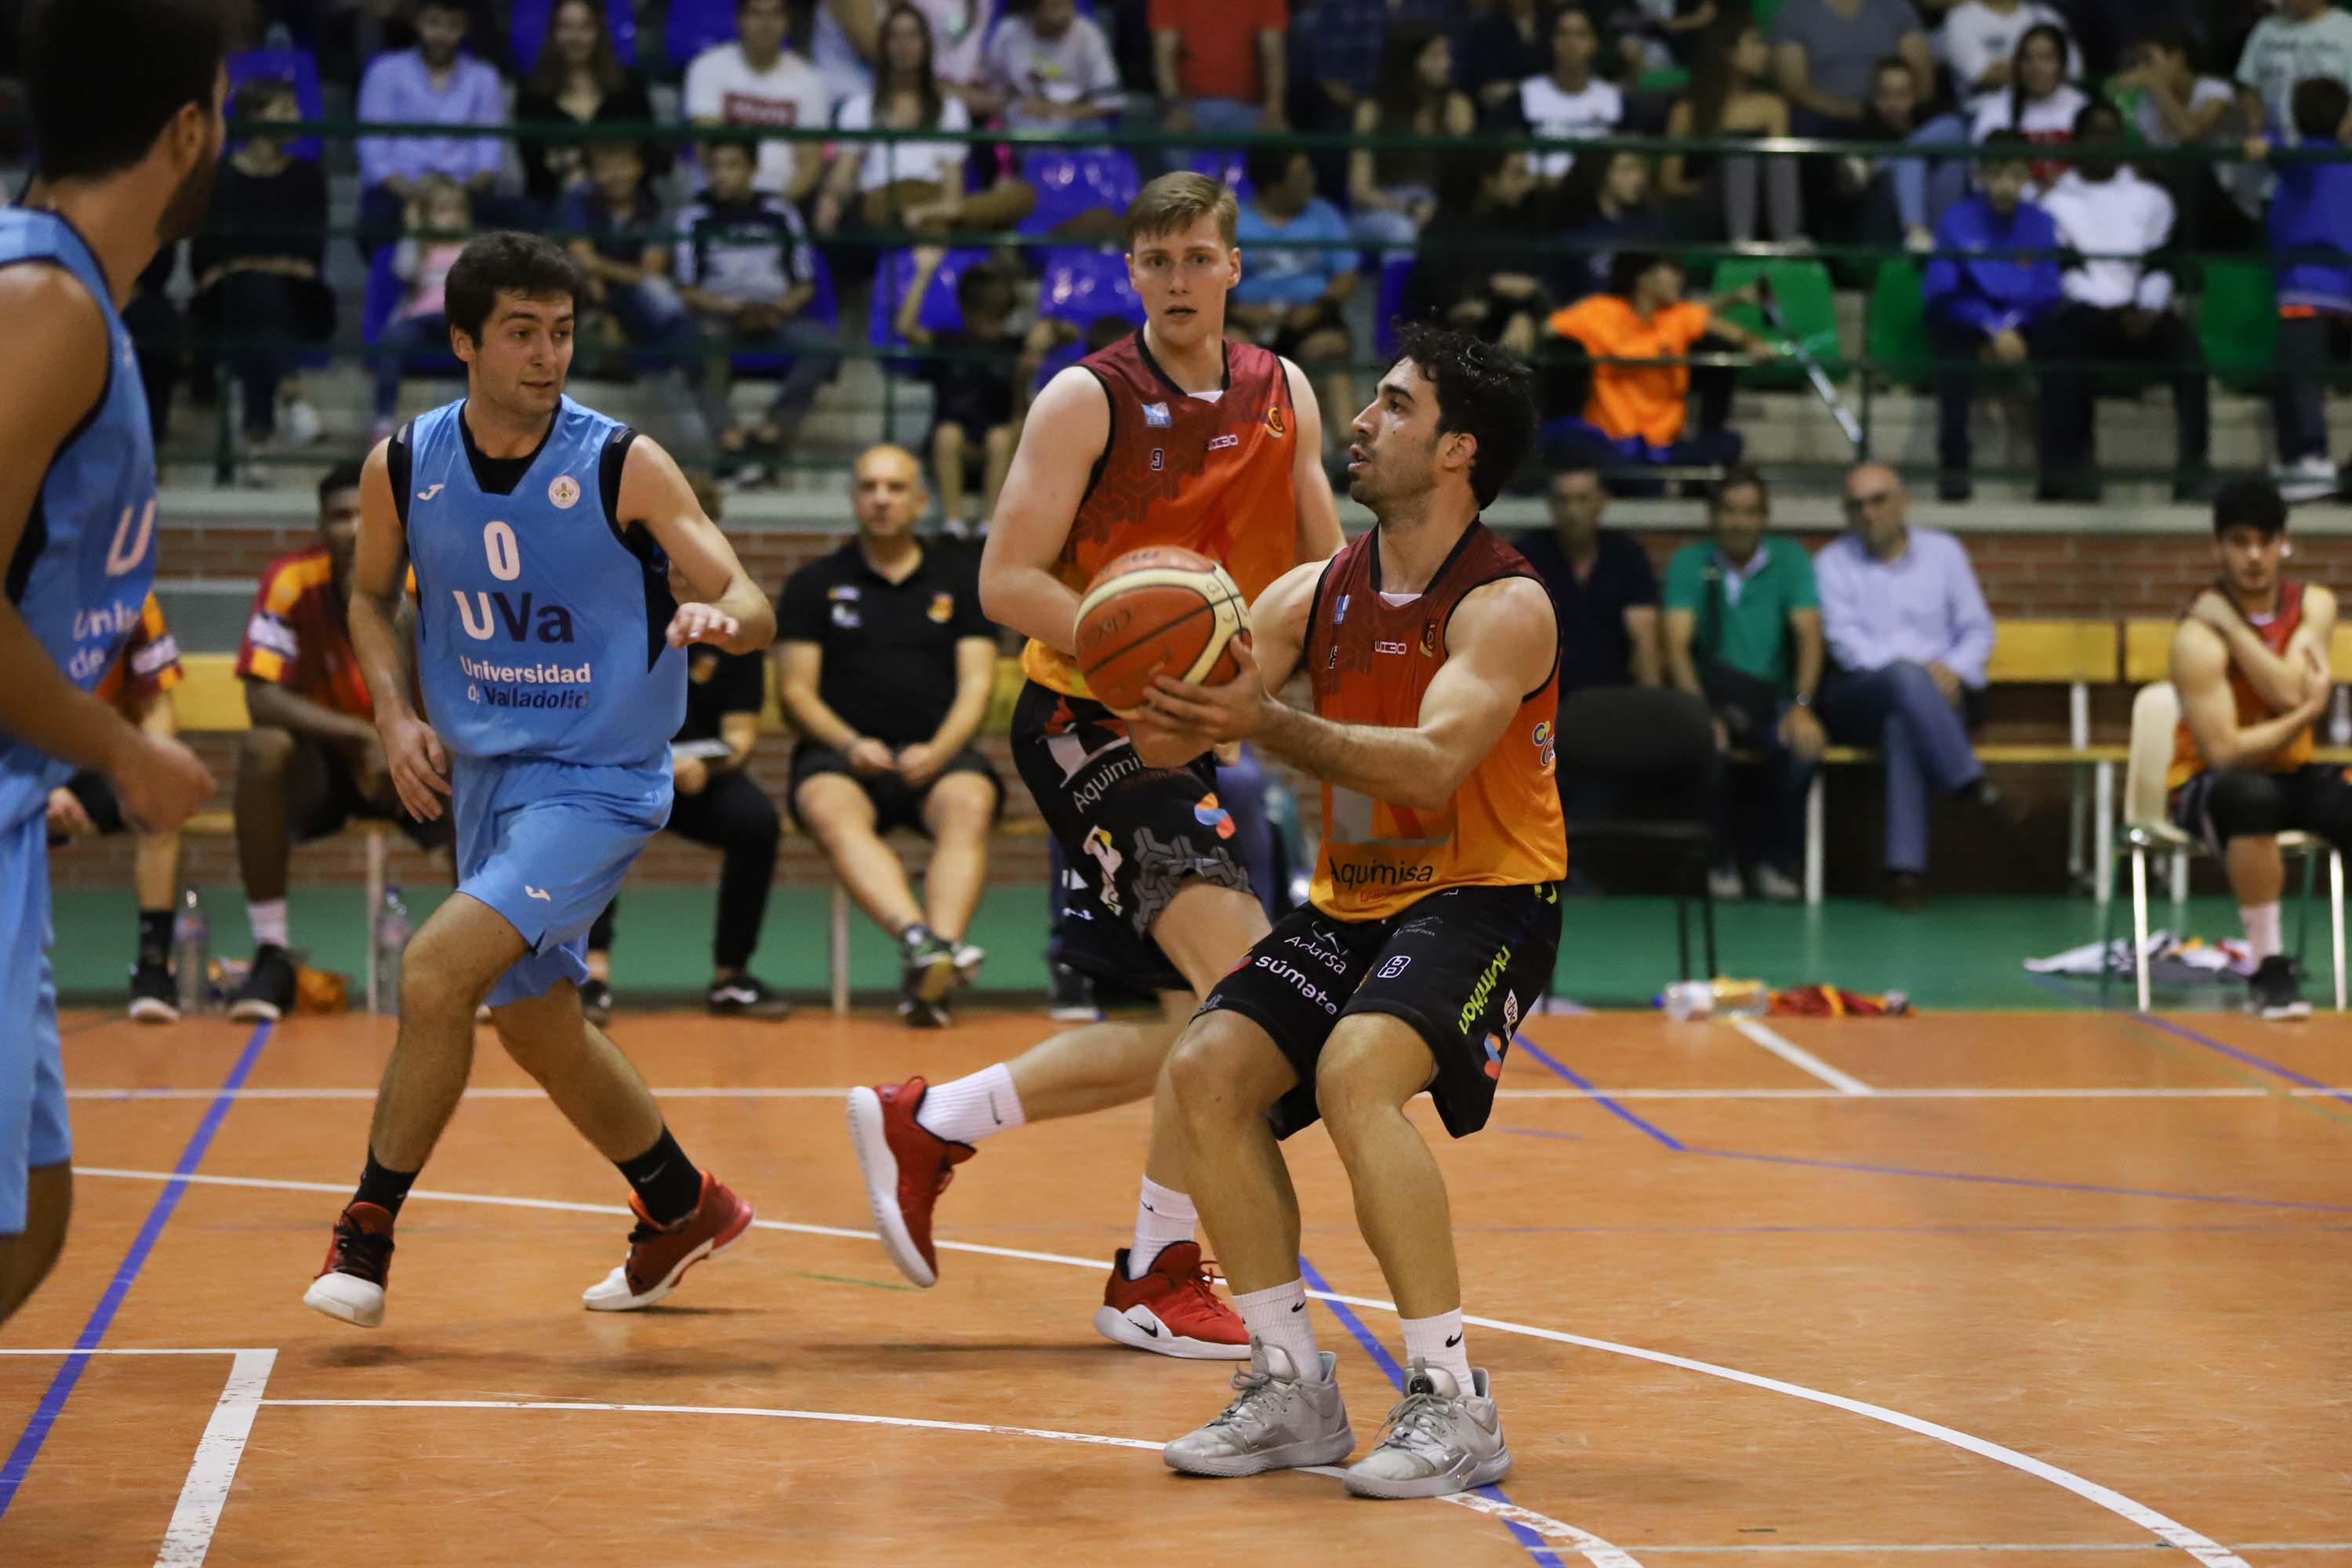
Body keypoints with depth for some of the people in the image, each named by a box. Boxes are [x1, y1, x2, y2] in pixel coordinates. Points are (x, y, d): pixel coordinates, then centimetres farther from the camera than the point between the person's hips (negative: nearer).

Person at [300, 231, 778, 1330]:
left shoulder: (625, 466, -14)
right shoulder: (402, 468, -3)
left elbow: (751, 606, -14)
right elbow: (371, 595, 15)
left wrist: (721, 618, -37)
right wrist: (397, 715, -1)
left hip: (597, 783, -6)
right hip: (481, 775, 6)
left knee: (436, 969, -21)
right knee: (535, 1022, 17)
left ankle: (368, 1230, -3)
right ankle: (687, 1211, 39)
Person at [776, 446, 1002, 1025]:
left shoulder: (960, 579, 17)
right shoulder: (815, 583, 16)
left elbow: (977, 684, 9)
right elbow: (796, 691, 9)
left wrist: (938, 750, -11)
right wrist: (850, 745, -11)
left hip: (937, 755, 0)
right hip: (842, 755, 0)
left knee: (970, 805, -36)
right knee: (831, 812, -37)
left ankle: (925, 977, -51)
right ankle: (919, 936, -59)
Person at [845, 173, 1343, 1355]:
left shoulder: (1282, 395, 9)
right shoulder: (1088, 400, -10)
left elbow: (1322, 576, 16)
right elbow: (1006, 584, -14)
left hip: (1185, 733, 8)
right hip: (1085, 724, -8)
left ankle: (924, 1125, 23)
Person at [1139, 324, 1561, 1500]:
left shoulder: (1506, 605, -15)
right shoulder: (1313, 596, 4)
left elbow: (1432, 765, -30)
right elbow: (1179, 733, -2)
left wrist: (1266, 723, -39)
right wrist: (1169, 704, -26)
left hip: (1485, 900, -7)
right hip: (1352, 904, 7)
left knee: (1355, 1071, -30)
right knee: (1206, 1072, -12)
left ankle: (1453, 1404, -21)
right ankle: (1293, 1392, 0)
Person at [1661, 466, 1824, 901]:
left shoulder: (1789, 559, 7)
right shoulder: (1689, 564, 4)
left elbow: (1809, 637, -7)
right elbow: (1677, 645, -9)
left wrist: (1802, 707, -26)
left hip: (1773, 698, 0)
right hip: (1716, 698, 0)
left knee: (1802, 742, -34)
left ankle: (1776, 859, -11)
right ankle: (1722, 860, -17)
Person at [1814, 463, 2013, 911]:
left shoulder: (1943, 551, 14)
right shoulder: (1833, 562, 8)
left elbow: (1978, 631, 11)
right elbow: (1845, 642, -5)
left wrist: (1954, 671, -11)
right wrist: (1917, 671, -18)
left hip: (1941, 693, 1)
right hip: (1858, 697, -1)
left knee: (1902, 724, -36)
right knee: (1904, 679, -37)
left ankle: (1906, 868, -42)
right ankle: (1971, 784, -37)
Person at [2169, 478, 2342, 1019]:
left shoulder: (2314, 605, -3)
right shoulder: (2199, 635, -19)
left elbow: (2288, 692, -22)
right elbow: (2224, 751, -25)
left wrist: (2233, 624, -22)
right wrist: (2311, 712, -19)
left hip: (2290, 773, 5)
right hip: (2209, 783, -5)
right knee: (2253, 796, -41)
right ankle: (2269, 968, -29)